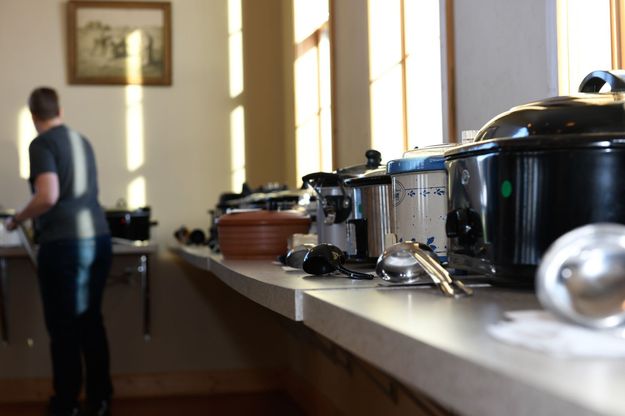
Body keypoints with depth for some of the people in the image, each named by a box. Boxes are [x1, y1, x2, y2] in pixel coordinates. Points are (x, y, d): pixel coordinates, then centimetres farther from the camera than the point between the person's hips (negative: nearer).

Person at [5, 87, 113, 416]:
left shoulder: (41, 144, -6)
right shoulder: (81, 140, 15)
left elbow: (48, 196, -19)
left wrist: (17, 220, -2)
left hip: (64, 243, -6)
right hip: (98, 237, 6)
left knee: (63, 326, 5)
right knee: (91, 319, 14)